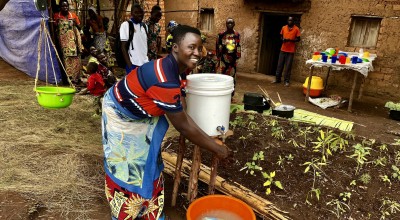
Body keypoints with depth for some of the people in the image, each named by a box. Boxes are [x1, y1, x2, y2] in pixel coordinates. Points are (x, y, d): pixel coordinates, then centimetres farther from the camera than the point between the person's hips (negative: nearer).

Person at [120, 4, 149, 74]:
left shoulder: (144, 26, 13)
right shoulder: (126, 25, -4)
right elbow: (123, 47, -6)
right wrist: (130, 66, -12)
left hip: (145, 63, 5)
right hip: (133, 64, -5)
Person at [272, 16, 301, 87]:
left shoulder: (296, 29, -4)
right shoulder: (283, 27, 6)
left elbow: (298, 39, -2)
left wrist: (290, 40, -18)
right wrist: (282, 39, -7)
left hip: (291, 51, -3)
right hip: (283, 49, 3)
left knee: (288, 66, -1)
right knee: (279, 65, 6)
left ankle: (287, 81, 6)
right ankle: (277, 79, 16)